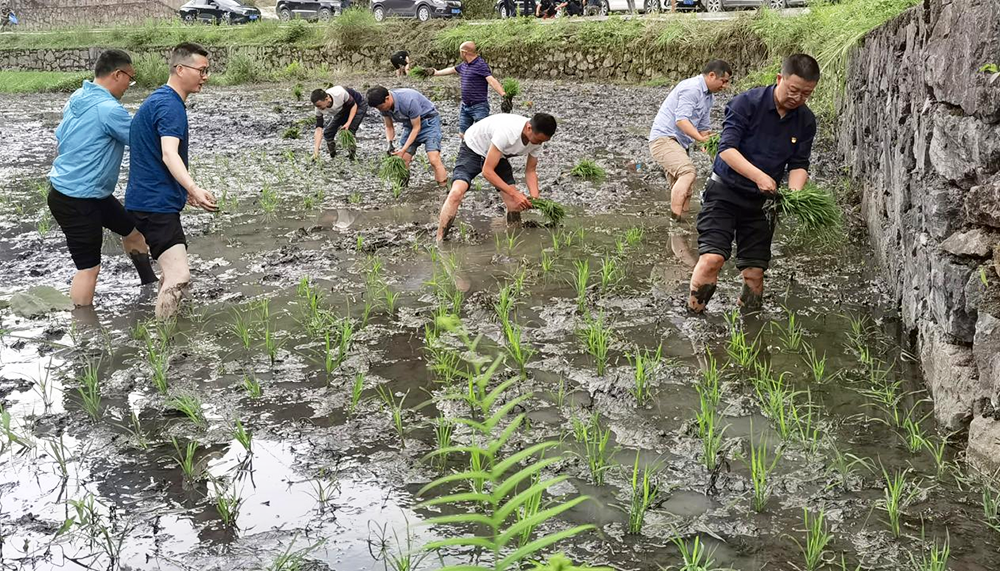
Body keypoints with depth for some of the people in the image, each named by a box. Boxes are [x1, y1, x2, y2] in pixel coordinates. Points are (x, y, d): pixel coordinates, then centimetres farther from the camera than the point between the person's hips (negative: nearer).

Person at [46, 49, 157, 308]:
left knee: (132, 229, 22)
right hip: (75, 201, -10)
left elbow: (60, 136, 15)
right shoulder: (110, 109, -24)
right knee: (88, 267, -3)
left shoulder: (77, 97, 4)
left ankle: (150, 284, 40)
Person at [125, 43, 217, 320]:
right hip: (155, 205, -11)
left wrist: (183, 190, 39)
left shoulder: (158, 100, 17)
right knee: (179, 276, -20)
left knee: (172, 271, 20)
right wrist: (194, 189, -49)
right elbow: (169, 154, -32)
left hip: (151, 201, 11)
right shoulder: (170, 105, -16)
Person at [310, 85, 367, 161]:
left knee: (350, 131, -24)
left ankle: (351, 157, -8)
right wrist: (316, 151, -33)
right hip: (343, 110, 5)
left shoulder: (340, 93, -41)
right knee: (327, 133, -6)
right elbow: (319, 129, -26)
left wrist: (348, 123, -34)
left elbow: (354, 105, -23)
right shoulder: (319, 109, -26)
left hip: (358, 106, -5)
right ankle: (333, 157, 13)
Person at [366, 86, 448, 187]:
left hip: (428, 121, -7)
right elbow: (389, 127, 2)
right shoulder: (384, 106, -13)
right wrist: (390, 144, -17)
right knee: (402, 160, -1)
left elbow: (416, 128, -24)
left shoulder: (409, 101, -34)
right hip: (410, 124, 7)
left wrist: (403, 150, -26)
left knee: (434, 159, -21)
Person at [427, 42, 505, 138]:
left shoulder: (481, 65, -15)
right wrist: (436, 72, 44)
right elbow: (452, 70, 30)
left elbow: (491, 80, -27)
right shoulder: (464, 65, 12)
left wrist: (503, 95, -40)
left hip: (479, 107, -9)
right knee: (463, 134, 12)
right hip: (465, 106, 9)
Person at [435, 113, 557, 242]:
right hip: (473, 149, -7)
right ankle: (439, 242, -26)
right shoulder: (507, 131, -40)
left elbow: (530, 171, -4)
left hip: (498, 155, 7)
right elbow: (487, 171, -35)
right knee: (457, 192, -28)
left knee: (515, 203, -5)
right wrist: (514, 193, -39)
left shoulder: (537, 137, -18)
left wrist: (535, 197, -22)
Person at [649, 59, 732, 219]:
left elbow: (703, 127, 25)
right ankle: (675, 217, -37)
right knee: (688, 172, -30)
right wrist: (700, 138, -32)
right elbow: (681, 120, -23)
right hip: (664, 138, -10)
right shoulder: (692, 88, -13)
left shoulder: (709, 97, 18)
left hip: (680, 143, 10)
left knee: (684, 192, 5)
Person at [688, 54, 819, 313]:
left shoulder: (806, 121, 2)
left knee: (755, 272, 3)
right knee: (712, 257, -20)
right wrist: (758, 176, -33)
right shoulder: (747, 102, -14)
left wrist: (795, 193, -19)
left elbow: (798, 164, 3)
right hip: (725, 191, -4)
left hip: (762, 201, 5)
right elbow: (727, 148, -20)